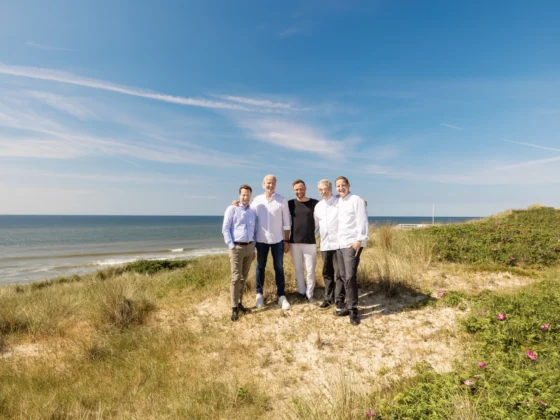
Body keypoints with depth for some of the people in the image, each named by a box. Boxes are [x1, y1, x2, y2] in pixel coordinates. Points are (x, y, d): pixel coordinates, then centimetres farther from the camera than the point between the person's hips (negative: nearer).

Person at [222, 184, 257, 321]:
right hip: (237, 247, -5)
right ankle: (234, 308, 1)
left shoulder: (253, 212, 12)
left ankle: (239, 303, 21)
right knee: (236, 277, -6)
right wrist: (231, 246, -12)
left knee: (244, 277, 10)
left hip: (249, 247, 5)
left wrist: (253, 248, 14)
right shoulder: (232, 209, -3)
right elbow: (225, 229, -7)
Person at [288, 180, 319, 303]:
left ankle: (310, 294, 15)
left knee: (310, 270, 2)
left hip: (310, 242, -1)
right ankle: (301, 292, 25)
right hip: (294, 242, 1)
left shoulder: (315, 203, -1)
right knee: (298, 269, 11)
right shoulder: (290, 204, 2)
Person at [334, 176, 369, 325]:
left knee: (350, 277, -10)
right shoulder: (337, 202, 14)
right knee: (344, 277, 11)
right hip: (339, 244, 7)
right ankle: (349, 306, 21)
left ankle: (353, 309, 0)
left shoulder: (356, 200, -6)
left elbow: (362, 221, -12)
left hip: (352, 244, -7)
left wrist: (359, 240, -18)